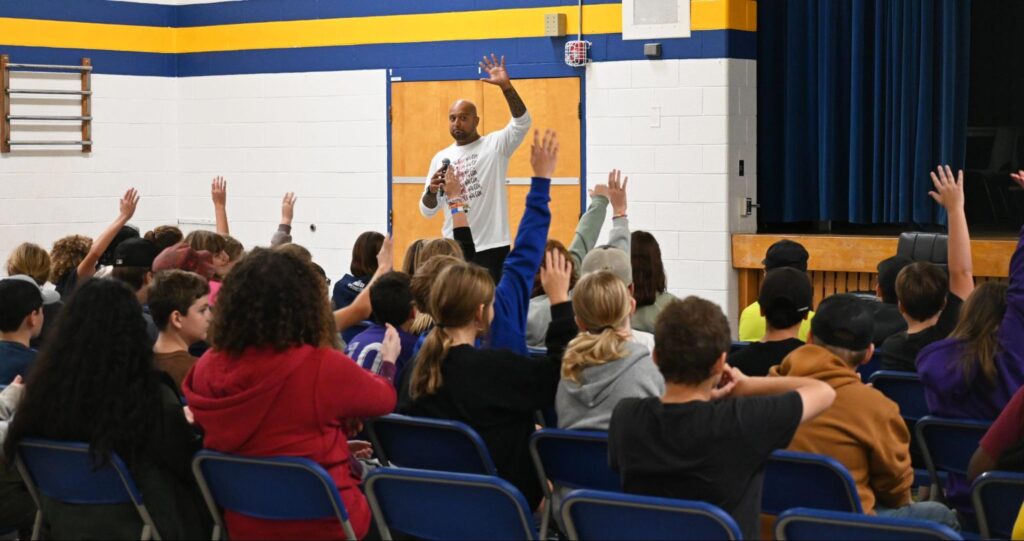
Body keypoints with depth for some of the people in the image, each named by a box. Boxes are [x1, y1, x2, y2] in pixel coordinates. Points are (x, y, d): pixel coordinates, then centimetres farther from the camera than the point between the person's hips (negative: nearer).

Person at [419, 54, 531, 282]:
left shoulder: (494, 145, 1)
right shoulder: (440, 158, 12)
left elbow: (522, 122, -18)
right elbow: (427, 210, 12)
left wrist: (506, 86, -28)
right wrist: (431, 191, -11)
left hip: (491, 247, -4)